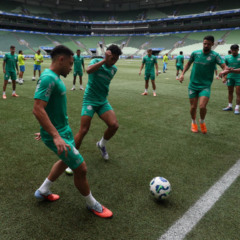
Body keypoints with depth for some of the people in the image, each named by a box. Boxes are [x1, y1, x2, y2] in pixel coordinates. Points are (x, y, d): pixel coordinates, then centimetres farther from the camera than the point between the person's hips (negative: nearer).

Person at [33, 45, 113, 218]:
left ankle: (43, 191, 43)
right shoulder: (48, 78, -22)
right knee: (81, 168, -1)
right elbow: (38, 109, -30)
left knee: (67, 160, 27)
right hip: (57, 134, -11)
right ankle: (92, 204, 22)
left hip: (64, 129, 11)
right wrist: (56, 136, -33)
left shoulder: (55, 77, 8)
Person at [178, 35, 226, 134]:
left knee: (202, 106, -18)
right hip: (193, 85, 3)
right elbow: (188, 63, 18)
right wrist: (182, 74, 5)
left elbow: (224, 66, -19)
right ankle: (193, 123, 35)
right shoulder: (195, 53, 1)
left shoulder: (215, 55, -7)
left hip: (205, 86, -2)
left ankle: (202, 122, 15)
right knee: (193, 107, 5)